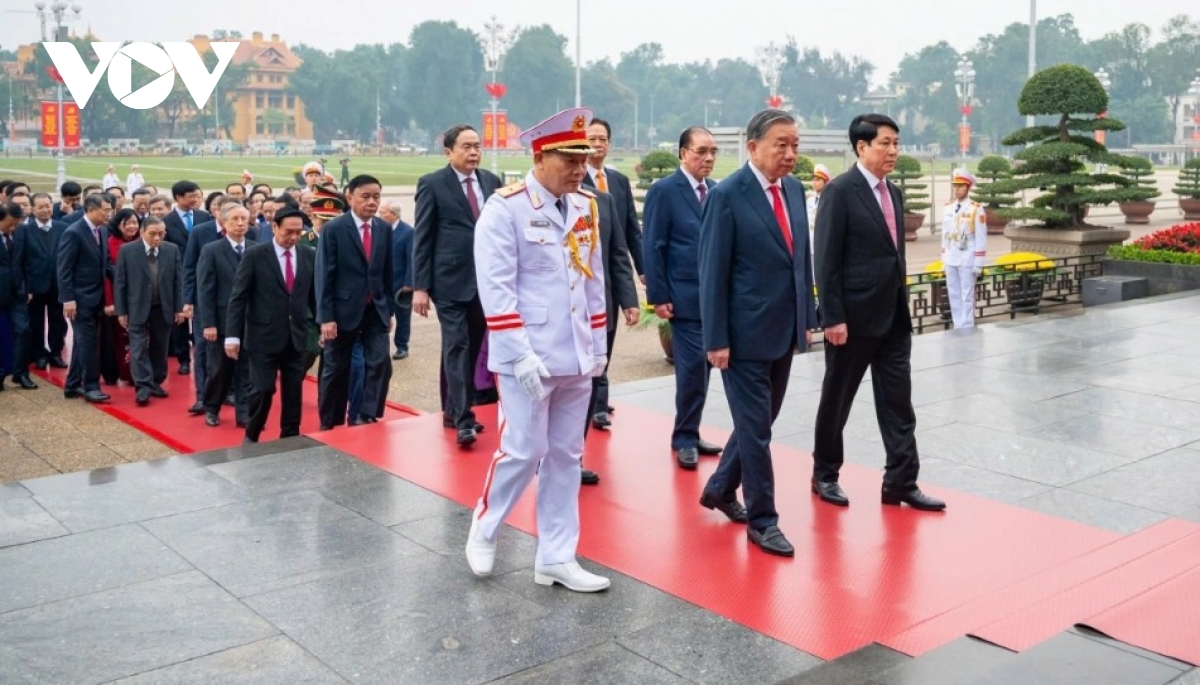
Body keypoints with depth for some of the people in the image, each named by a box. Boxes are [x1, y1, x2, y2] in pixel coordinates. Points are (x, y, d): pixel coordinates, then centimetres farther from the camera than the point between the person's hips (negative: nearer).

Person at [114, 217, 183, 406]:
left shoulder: (172, 250, 0)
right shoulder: (127, 250, -5)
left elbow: (178, 281, 3)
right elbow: (119, 283, -3)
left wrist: (179, 307, -1)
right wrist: (121, 311, -6)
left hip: (164, 308, 2)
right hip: (138, 308, -2)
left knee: (159, 348, 11)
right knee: (139, 348, -5)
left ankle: (155, 383, 22)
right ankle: (143, 387, -6)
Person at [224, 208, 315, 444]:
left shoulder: (308, 255, 5)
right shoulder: (255, 254, -6)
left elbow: (314, 295, 12)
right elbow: (238, 297, -7)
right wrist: (232, 335, -12)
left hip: (295, 337, 4)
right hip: (264, 336, -4)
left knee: (293, 392, 9)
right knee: (263, 389, -3)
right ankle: (251, 436, 18)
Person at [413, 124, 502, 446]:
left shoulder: (491, 181, 10)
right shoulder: (432, 184, -3)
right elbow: (421, 238, -4)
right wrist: (420, 286, -9)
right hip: (451, 281, -5)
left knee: (471, 348, 10)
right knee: (456, 348, -7)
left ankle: (453, 410, 23)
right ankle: (463, 419, -6)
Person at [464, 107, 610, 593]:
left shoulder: (585, 208, 10)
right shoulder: (505, 208, -10)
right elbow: (495, 288, -15)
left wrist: (598, 345, 14)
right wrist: (521, 353, -20)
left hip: (576, 357, 7)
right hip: (529, 357, -6)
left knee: (566, 456, 10)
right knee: (524, 450, -2)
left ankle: (556, 559, 20)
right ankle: (483, 530, 24)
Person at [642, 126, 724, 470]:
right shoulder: (663, 191, -7)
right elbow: (653, 248, -9)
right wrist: (658, 296, -13)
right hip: (685, 297, -6)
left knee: (701, 367, 11)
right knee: (692, 367, -5)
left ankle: (688, 434, 22)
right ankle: (685, 437, 10)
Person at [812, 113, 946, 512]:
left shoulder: (893, 193, 12)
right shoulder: (839, 191, -12)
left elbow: (894, 254, 16)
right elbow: (826, 261, -15)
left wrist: (901, 306, 14)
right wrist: (833, 318, -19)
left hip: (893, 317, 7)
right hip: (854, 317, -7)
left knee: (898, 402, 6)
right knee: (837, 400, 8)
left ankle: (901, 483, 12)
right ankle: (825, 474, 24)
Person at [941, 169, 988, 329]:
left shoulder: (976, 209, -8)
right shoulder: (948, 208, 9)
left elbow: (981, 238, -8)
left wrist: (978, 264, -11)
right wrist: (944, 259, 12)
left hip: (967, 261, -5)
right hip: (950, 261, 6)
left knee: (967, 296, -2)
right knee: (954, 296, 9)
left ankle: (967, 329, 3)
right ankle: (957, 327, 17)